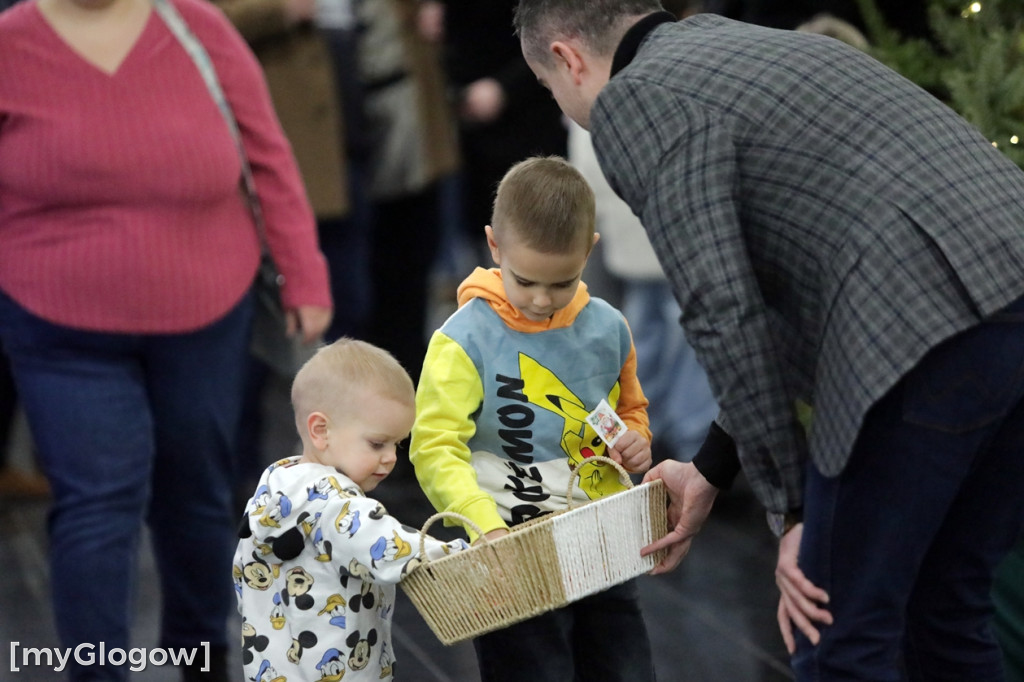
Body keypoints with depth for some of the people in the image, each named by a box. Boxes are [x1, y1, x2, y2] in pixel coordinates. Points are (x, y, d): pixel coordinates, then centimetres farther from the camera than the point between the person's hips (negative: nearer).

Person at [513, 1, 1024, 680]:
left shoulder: (633, 97, 2)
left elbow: (726, 312, -7)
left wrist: (791, 509, 1)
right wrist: (712, 469, 31)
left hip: (933, 333, -9)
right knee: (944, 611, 21)